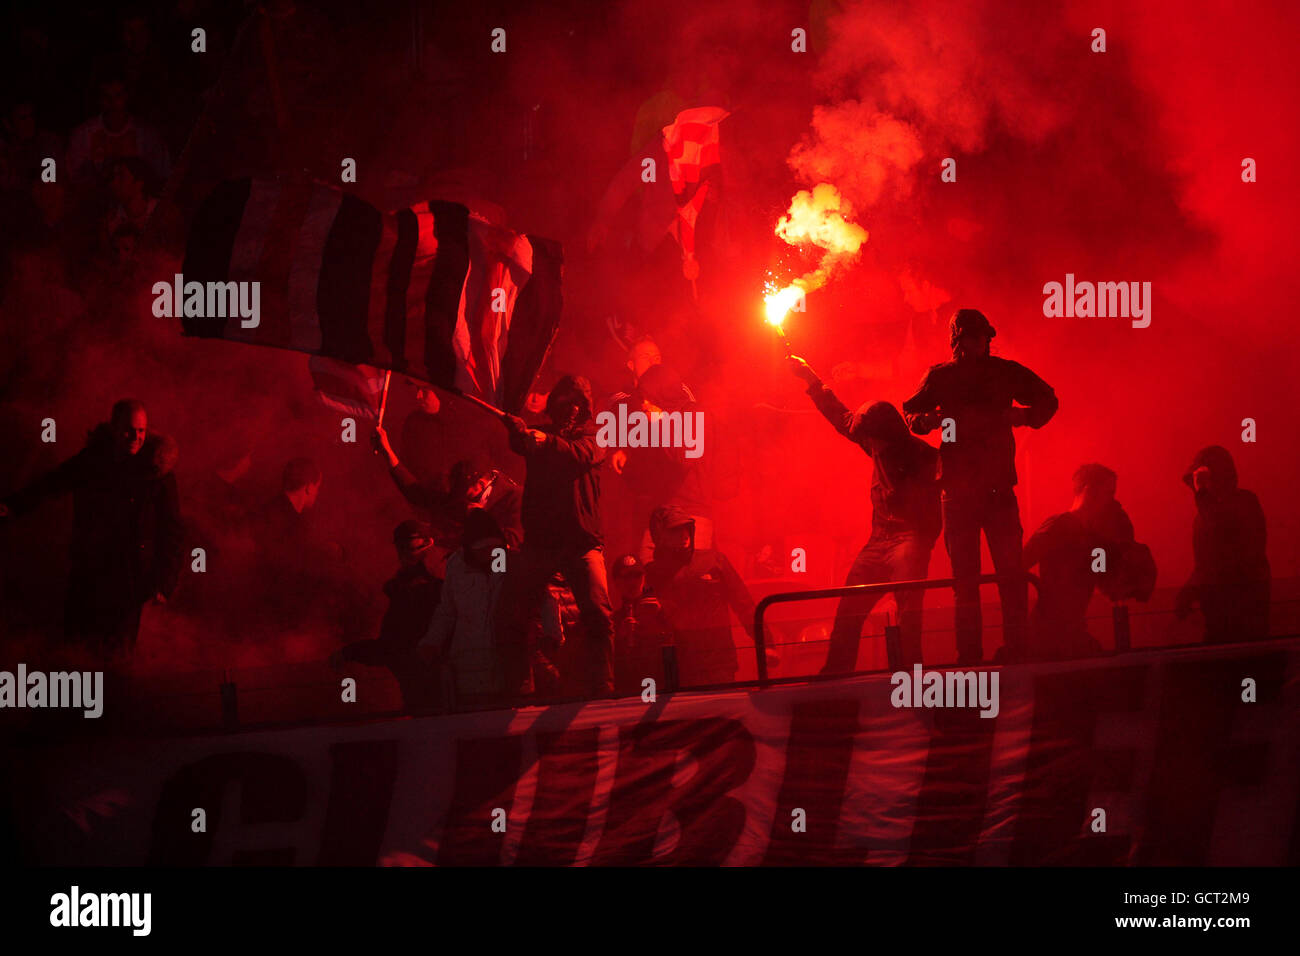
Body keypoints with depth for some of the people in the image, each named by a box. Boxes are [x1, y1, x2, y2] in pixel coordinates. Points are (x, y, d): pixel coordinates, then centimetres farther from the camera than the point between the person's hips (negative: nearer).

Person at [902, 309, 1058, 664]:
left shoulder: (1006, 372, 8)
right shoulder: (940, 377, 8)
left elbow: (1047, 401, 15)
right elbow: (909, 413, 11)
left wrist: (1018, 415, -4)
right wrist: (926, 419, -12)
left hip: (998, 485, 0)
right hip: (957, 486, 0)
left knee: (1011, 572, -8)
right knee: (964, 576, 1)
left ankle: (1016, 651, -3)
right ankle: (969, 656, 5)